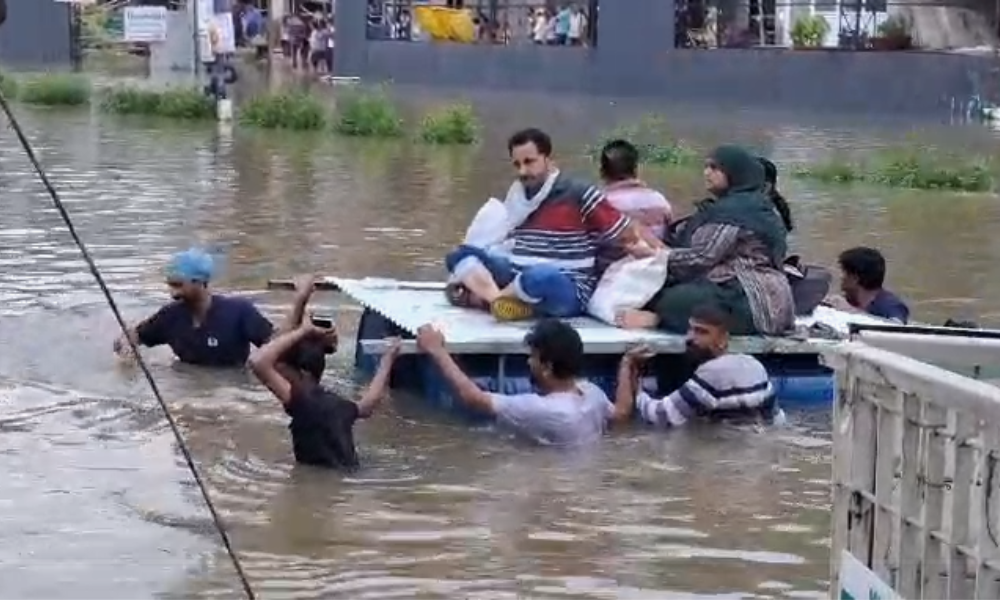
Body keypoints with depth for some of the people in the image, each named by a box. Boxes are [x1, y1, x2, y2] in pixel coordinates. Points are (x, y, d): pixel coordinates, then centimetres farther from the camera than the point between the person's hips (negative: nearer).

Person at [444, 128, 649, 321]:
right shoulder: (517, 195, 13)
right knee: (460, 254, -4)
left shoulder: (578, 195, -6)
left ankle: (482, 296, -17)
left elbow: (624, 233, -5)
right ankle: (500, 299, -28)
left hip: (569, 292, -7)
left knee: (539, 276, -42)